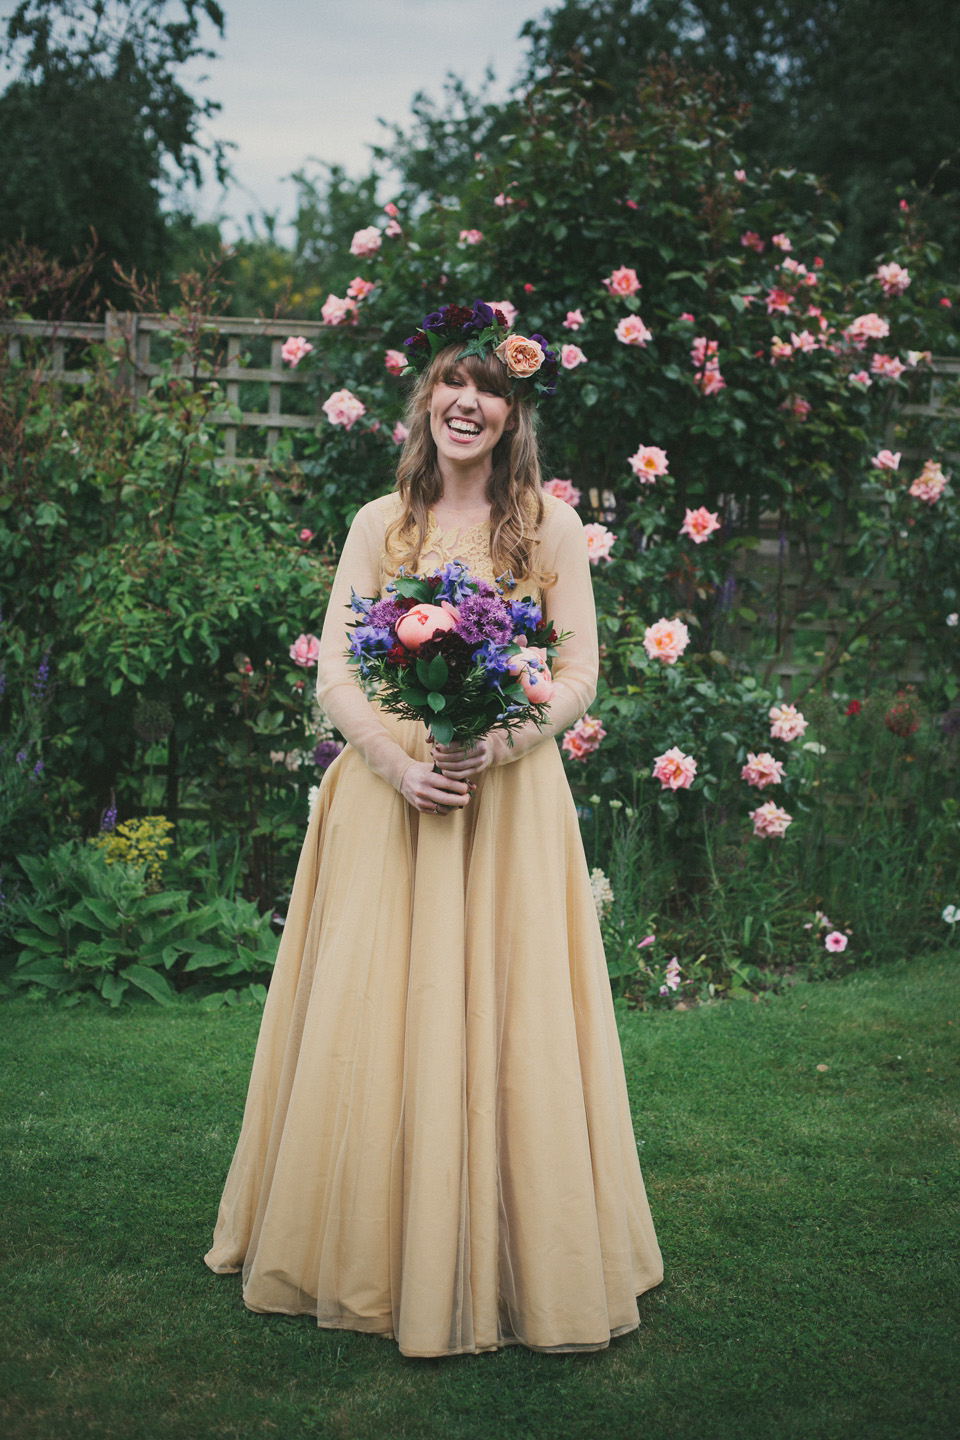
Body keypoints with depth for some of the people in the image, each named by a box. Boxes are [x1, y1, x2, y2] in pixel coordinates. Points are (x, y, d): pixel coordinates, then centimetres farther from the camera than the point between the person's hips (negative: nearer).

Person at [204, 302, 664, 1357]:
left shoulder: (551, 527, 4)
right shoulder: (381, 525, 7)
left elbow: (578, 675, 1)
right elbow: (332, 673, 3)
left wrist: (489, 745, -15)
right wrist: (402, 764, -13)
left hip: (511, 801, -1)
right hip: (389, 793, 1)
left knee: (509, 1021, 0)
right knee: (375, 1022, 3)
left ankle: (511, 1261, 14)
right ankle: (377, 1250, 18)